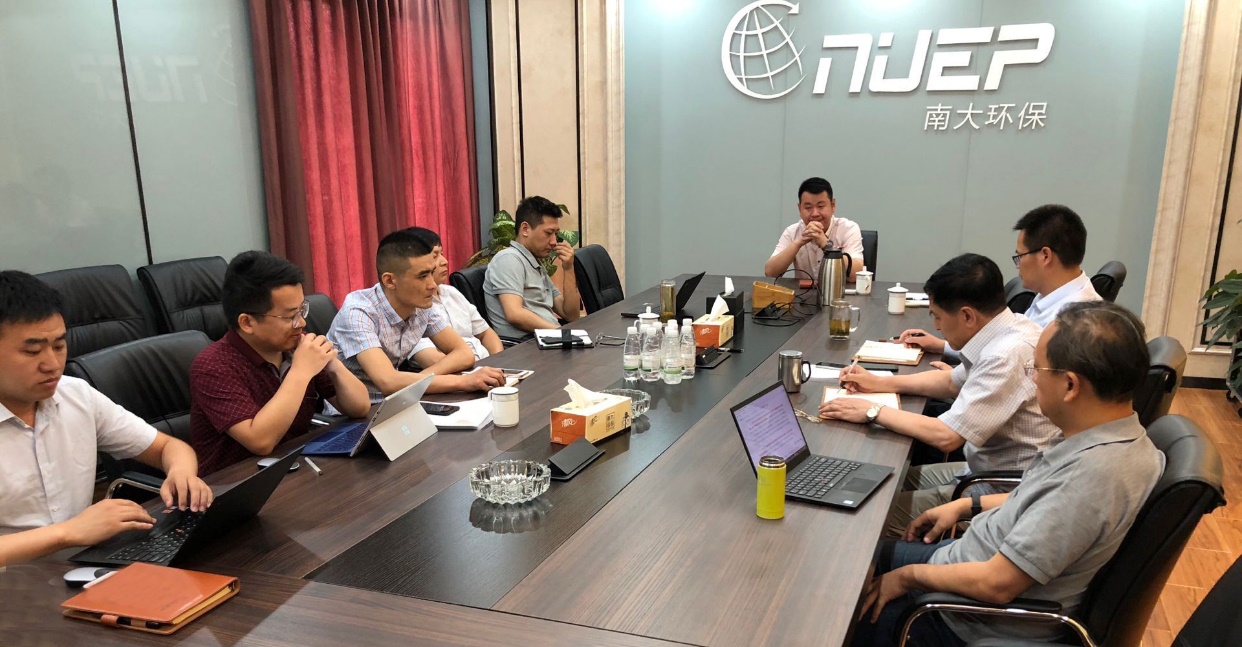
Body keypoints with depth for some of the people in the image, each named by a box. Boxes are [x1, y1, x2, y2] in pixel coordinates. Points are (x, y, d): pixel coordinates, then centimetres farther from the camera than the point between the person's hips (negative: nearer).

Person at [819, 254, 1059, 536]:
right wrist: (879, 382, 13)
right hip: (988, 468, 9)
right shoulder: (1009, 331, 1)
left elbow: (946, 436, -27)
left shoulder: (1008, 355, -29)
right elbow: (952, 381, 18)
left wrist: (872, 411, -15)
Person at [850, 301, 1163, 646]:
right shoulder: (1117, 435, -6)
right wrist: (968, 505, 10)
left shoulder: (1093, 472, -35)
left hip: (980, 617, -9)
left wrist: (908, 576, -16)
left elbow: (997, 585, -30)